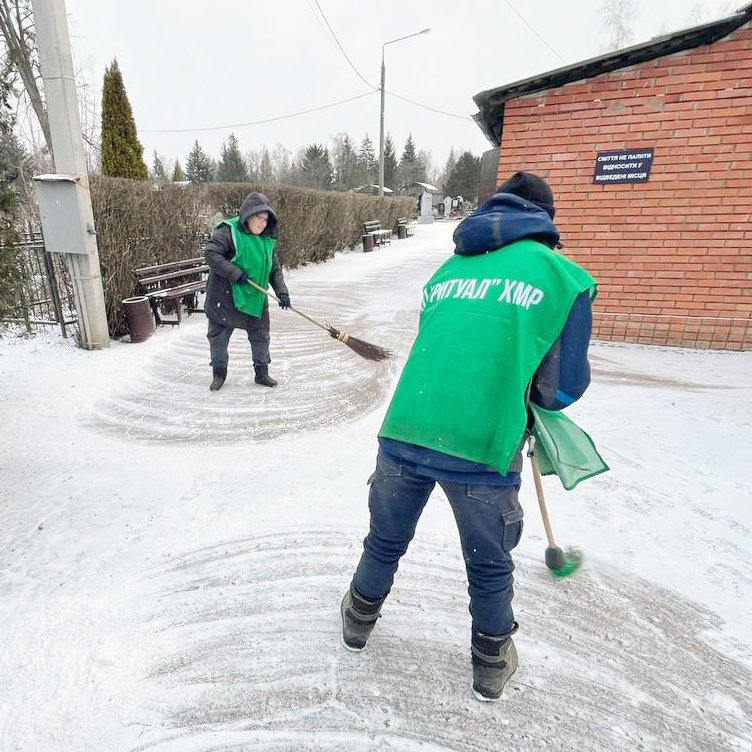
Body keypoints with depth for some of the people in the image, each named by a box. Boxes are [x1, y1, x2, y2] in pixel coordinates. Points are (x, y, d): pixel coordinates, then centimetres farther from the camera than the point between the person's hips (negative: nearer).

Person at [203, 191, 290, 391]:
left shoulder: (267, 240, 6)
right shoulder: (229, 231, -13)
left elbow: (275, 269, 8)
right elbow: (210, 253, -23)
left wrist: (282, 292, -5)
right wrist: (235, 274, -27)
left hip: (256, 298, 5)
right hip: (225, 297, -4)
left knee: (261, 336, 10)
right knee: (218, 336, 8)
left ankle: (262, 373, 26)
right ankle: (219, 373, 26)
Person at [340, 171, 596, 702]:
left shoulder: (447, 270, 16)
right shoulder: (564, 275, 5)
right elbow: (564, 386, 4)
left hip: (404, 432, 4)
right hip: (484, 446, -3)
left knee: (386, 542, 26)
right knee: (490, 566, 22)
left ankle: (360, 620, 52)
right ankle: (492, 667, 46)